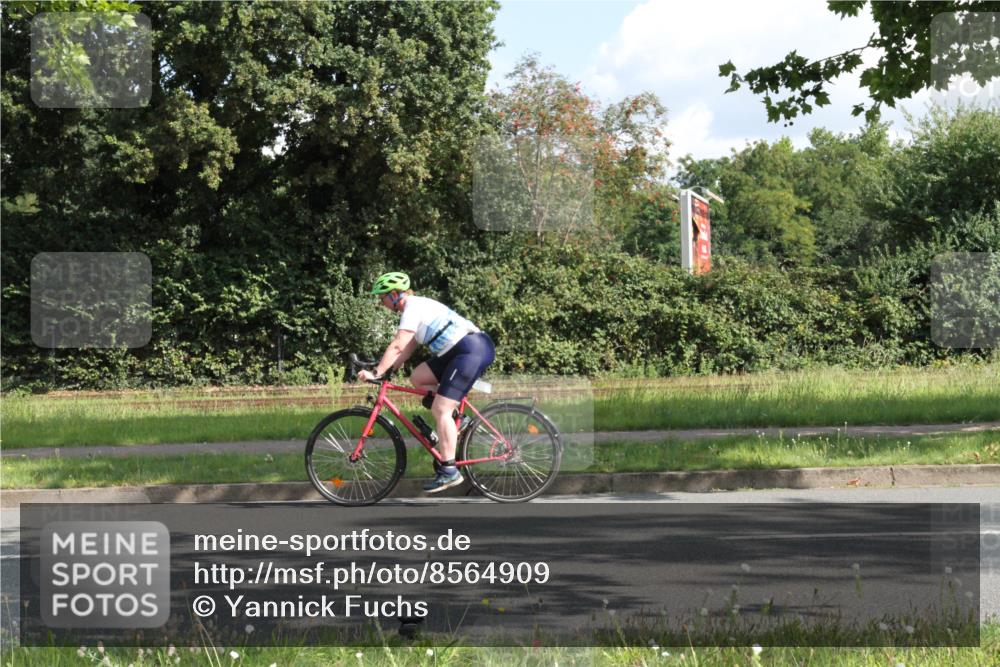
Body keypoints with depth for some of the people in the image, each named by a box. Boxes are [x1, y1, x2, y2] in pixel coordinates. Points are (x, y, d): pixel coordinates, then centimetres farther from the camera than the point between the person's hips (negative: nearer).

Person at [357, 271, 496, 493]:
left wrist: (376, 373, -14)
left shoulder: (413, 307, -10)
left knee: (440, 410, -12)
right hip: (458, 352, 10)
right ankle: (454, 424, 13)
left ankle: (449, 472, -12)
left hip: (472, 350, -10)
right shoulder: (418, 305, 19)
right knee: (417, 377, 11)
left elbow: (397, 346, -17)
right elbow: (408, 348, 19)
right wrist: (387, 370, 12)